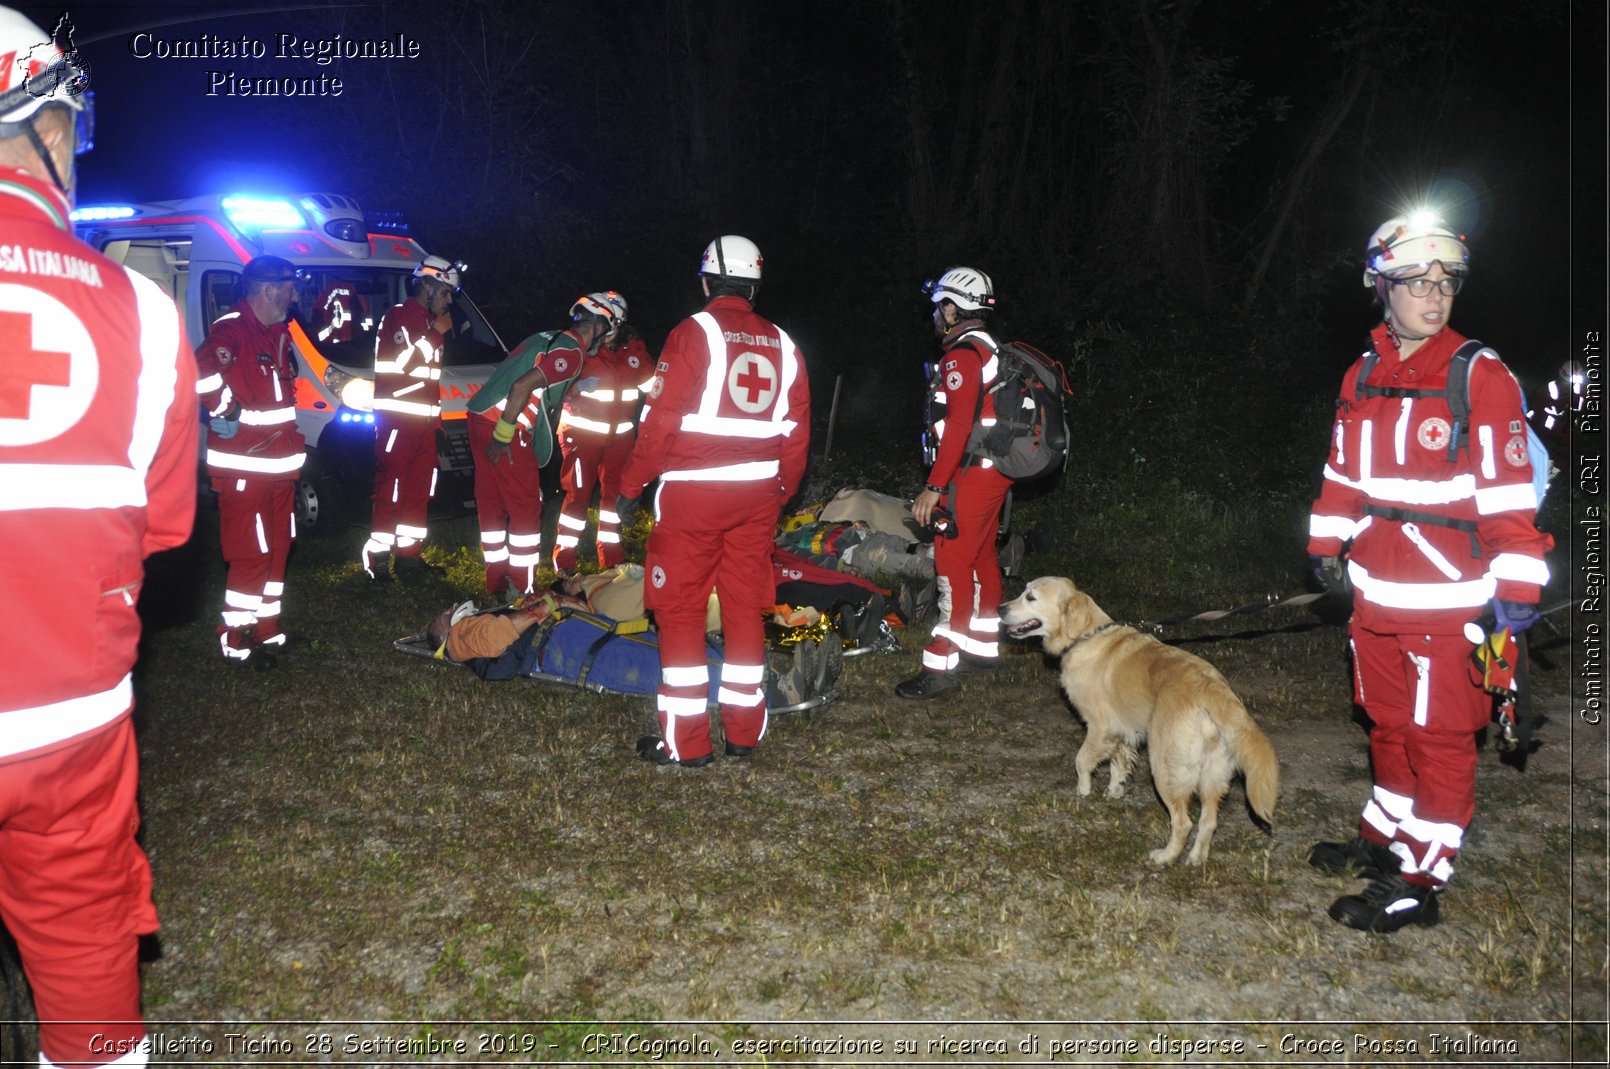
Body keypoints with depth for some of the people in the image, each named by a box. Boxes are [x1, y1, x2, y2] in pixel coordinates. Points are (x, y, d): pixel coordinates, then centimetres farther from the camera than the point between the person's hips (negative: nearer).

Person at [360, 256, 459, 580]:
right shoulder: (398, 316, -7)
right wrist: (436, 334, -11)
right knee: (390, 490, -9)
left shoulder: (428, 321, 20)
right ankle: (377, 558, -5)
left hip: (424, 420, 9)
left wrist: (436, 415, 23)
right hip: (397, 418, -9)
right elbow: (404, 362, -20)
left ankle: (408, 554, 16)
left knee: (419, 491, 9)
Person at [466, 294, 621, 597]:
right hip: (504, 427, -9)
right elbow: (523, 386, -22)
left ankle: (497, 583, 25)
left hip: (481, 417, 9)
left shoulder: (548, 338, 17)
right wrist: (503, 436, -18)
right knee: (526, 510, 1)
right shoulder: (573, 353, -11)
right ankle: (523, 591, 7)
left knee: (491, 504, 15)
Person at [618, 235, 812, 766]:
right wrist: (780, 493, 22)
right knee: (746, 608, 12)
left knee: (680, 610, 2)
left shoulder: (693, 333, -7)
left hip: (692, 492, -5)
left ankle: (685, 742, 5)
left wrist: (630, 485, -2)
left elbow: (661, 420, -12)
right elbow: (796, 434, 11)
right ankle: (744, 732, 20)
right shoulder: (783, 345, 9)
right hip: (757, 495, 6)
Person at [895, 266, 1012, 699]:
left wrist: (934, 487, -23)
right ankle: (982, 646, 29)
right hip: (995, 472, 10)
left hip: (971, 475, -10)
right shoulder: (991, 350, 16)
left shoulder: (962, 356, -15)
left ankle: (942, 666, -10)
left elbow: (959, 426, -23)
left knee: (953, 564, -10)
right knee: (982, 557, 17)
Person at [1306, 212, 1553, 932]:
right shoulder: (1362, 377, 9)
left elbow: (1508, 489, -12)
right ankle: (1382, 839, 34)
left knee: (1438, 738, 2)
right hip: (1374, 595, 6)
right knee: (1389, 725, 18)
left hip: (1447, 601, -6)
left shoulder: (1481, 375, -9)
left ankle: (1418, 882, 10)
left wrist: (1517, 587, -15)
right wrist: (1327, 543, 19)